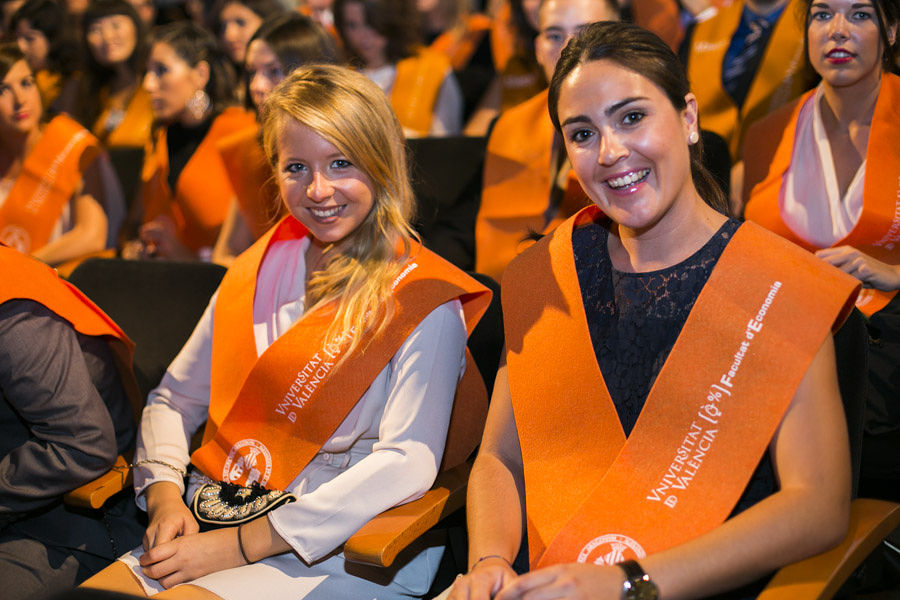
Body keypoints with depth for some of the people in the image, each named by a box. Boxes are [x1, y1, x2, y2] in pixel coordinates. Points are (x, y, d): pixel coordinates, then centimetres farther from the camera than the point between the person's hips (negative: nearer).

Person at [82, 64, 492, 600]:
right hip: (215, 523, 6)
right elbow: (173, 399, 18)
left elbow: (407, 463, -17)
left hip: (344, 554, -5)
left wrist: (242, 545, -19)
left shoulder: (423, 301, -7)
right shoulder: (256, 274, 12)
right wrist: (165, 495, -3)